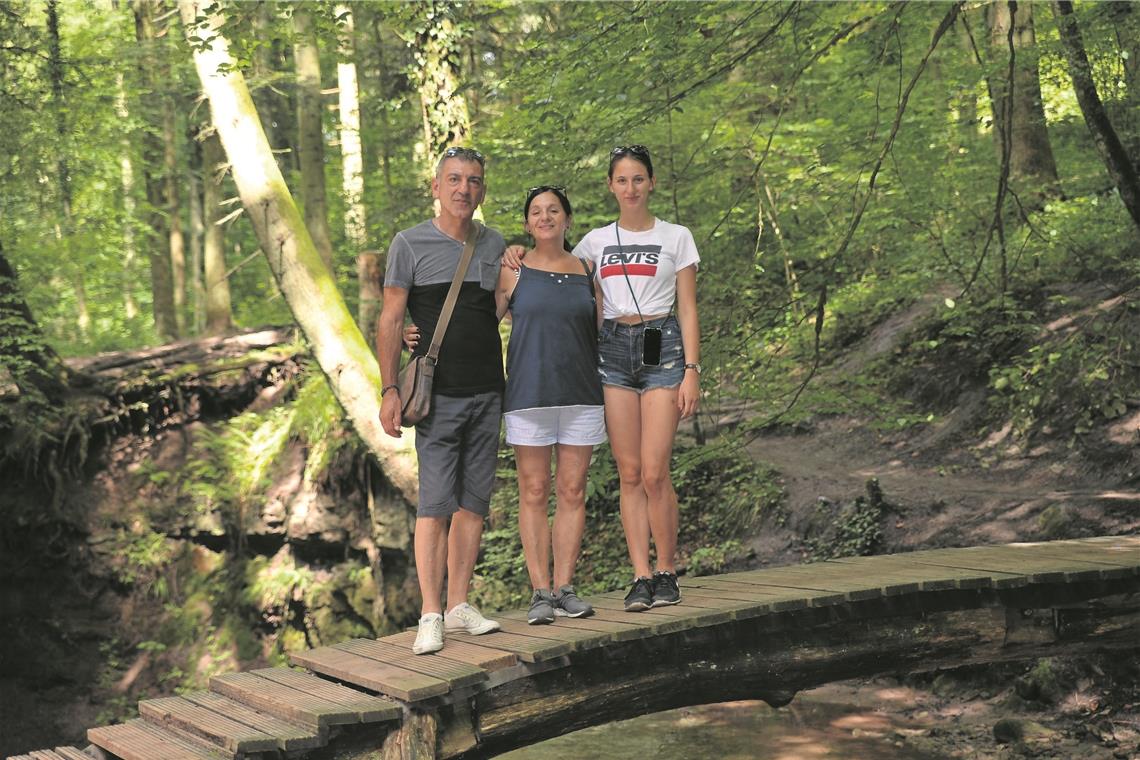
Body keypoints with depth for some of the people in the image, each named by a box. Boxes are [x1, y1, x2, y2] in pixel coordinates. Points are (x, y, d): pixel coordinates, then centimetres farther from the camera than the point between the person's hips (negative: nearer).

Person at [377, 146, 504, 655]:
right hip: (439, 396, -4)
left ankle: (459, 605, 14)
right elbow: (390, 320, -2)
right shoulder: (411, 244, -1)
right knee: (436, 502, -9)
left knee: (474, 501, 6)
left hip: (488, 393, 5)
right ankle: (430, 617, -7)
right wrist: (389, 390, -10)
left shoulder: (496, 246, 11)